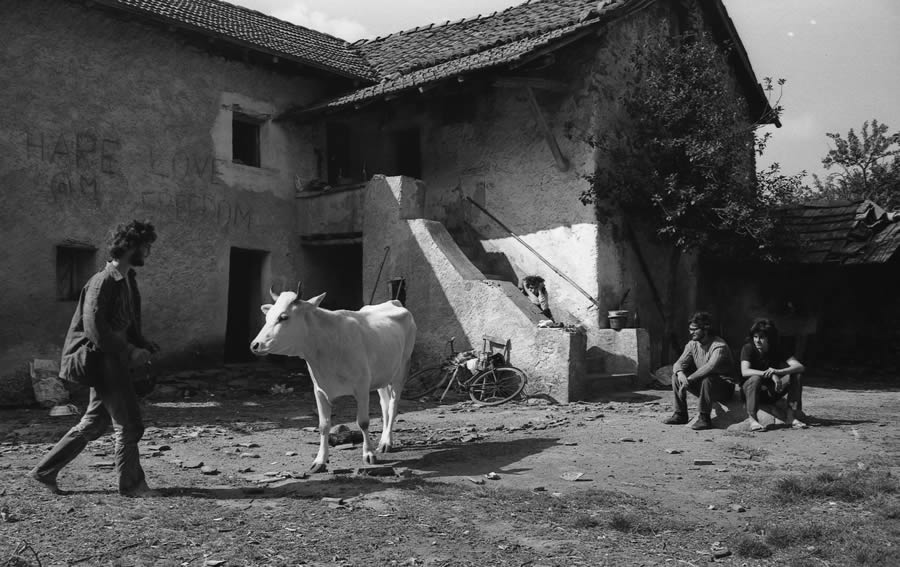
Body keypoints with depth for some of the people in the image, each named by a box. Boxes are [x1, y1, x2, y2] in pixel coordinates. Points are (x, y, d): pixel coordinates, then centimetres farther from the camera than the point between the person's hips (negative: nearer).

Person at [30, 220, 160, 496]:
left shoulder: (127, 279, 12)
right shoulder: (103, 282, -17)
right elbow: (95, 330, -23)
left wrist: (142, 344, 5)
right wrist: (130, 351, -20)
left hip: (114, 358, 9)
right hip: (103, 359, -9)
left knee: (94, 424, 15)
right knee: (129, 424, -1)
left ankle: (45, 471, 24)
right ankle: (131, 483, 12)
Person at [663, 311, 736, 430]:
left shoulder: (719, 346, -20)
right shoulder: (692, 344, 2)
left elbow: (710, 367, -37)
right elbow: (678, 364, -5)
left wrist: (688, 380, -36)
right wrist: (680, 373, -30)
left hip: (724, 388, -6)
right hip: (702, 387, 7)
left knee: (707, 378, -36)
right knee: (676, 376, -9)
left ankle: (704, 418, -26)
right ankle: (680, 415, -4)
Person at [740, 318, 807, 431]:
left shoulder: (778, 350, -5)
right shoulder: (748, 348, -13)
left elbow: (800, 367, -19)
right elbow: (745, 372, -29)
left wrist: (778, 372, -38)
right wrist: (770, 375, -40)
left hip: (771, 393, 3)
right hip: (749, 389, -3)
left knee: (795, 376, -16)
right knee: (755, 378, -35)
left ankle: (791, 417, -19)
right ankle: (753, 420, -35)